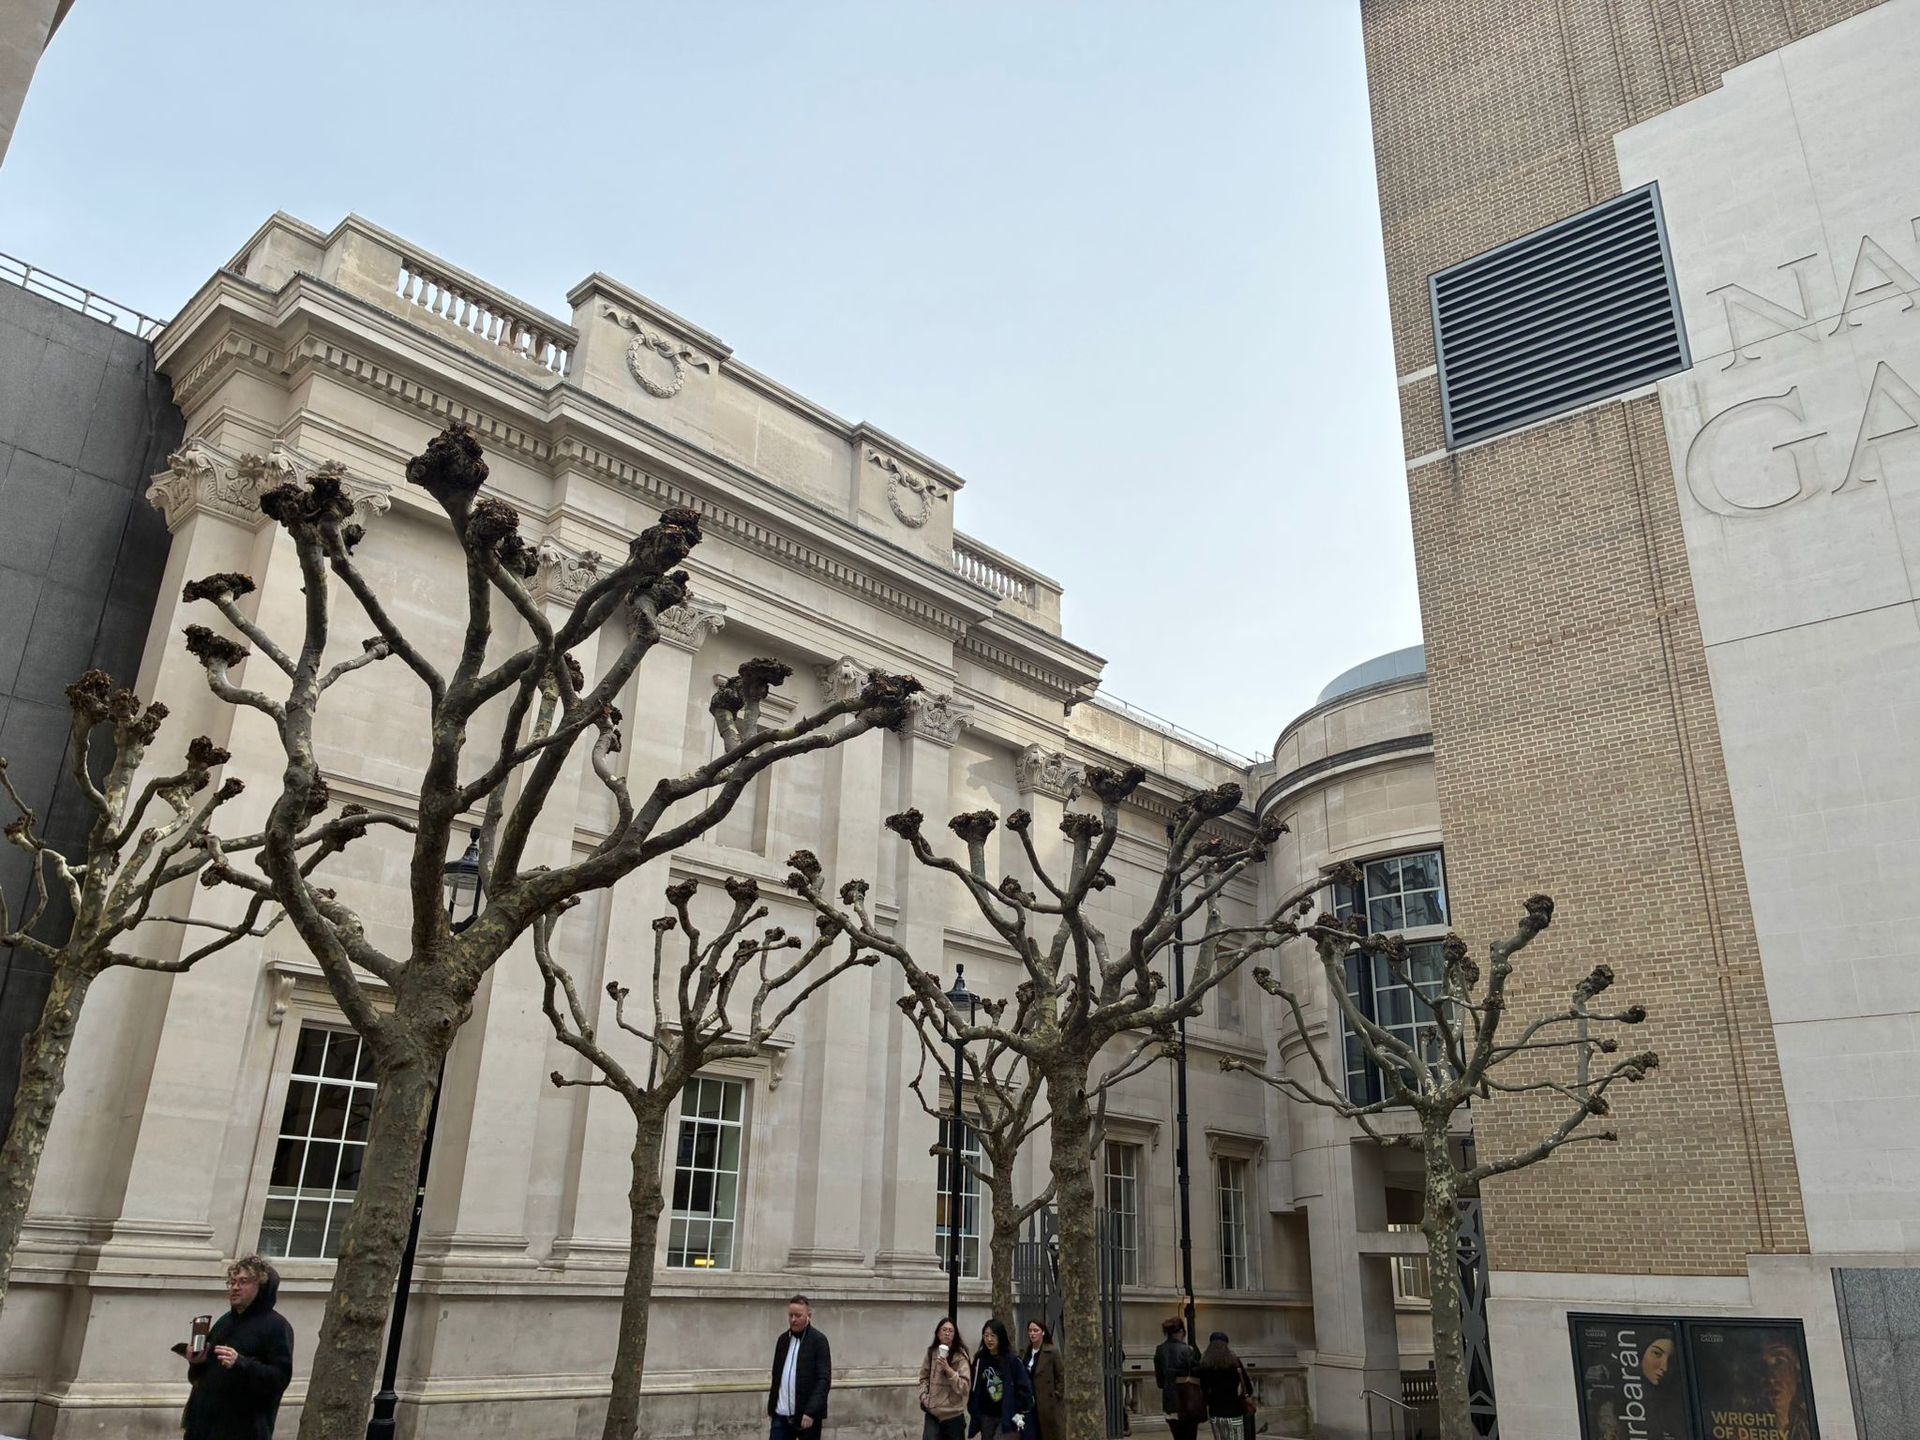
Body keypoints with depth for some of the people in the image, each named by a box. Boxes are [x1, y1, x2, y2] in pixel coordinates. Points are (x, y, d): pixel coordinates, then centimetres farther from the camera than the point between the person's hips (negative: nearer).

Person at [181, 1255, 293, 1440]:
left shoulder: (276, 1326, -7)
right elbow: (197, 1375, 23)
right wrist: (197, 1359, 0)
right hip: (203, 1424, 7)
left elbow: (281, 1377, -16)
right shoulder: (225, 1321, 16)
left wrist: (241, 1363, -27)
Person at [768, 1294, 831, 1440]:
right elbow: (776, 1375, 16)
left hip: (807, 1415, -4)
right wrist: (771, 1406, 13)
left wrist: (811, 1411, -21)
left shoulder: (818, 1340, -8)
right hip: (781, 1414, 4)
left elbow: (824, 1379, -13)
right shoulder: (783, 1339, 9)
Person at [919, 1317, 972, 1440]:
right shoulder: (931, 1352, 3)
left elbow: (964, 1386, -17)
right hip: (933, 1413, 3)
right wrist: (924, 1397, -1)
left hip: (953, 1414, -3)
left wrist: (948, 1369, -27)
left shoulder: (960, 1356, -12)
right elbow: (924, 1377, 14)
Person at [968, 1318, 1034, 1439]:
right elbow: (974, 1389, 10)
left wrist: (1019, 1413, -9)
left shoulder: (1013, 1360, -10)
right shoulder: (980, 1360, 3)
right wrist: (973, 1413, 7)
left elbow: (1024, 1388, -8)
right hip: (986, 1416, 5)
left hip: (1007, 1417, -5)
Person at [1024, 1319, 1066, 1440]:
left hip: (1049, 1405, -5)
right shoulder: (1026, 1353, 8)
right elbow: (1023, 1378, 12)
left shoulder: (1052, 1352, -8)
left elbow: (1060, 1377, -6)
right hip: (1031, 1404, 5)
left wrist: (1056, 1396, -9)